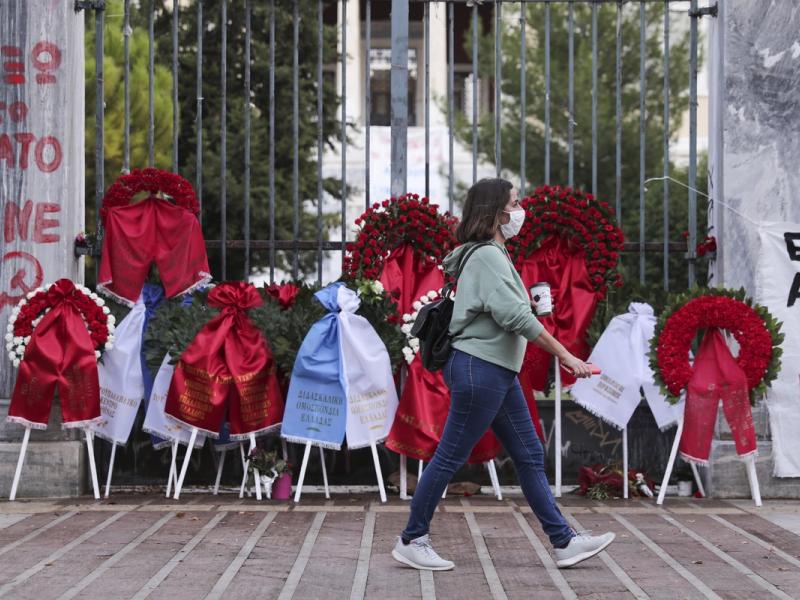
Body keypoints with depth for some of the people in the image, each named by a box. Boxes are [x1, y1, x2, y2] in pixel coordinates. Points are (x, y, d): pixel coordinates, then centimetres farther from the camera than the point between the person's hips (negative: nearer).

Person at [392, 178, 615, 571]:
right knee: (450, 457, -3)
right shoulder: (486, 257, -14)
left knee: (529, 456, 9)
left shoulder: (493, 255, 16)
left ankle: (564, 542, 11)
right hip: (479, 368, -10)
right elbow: (515, 316, -21)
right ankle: (411, 541, 6)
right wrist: (564, 355, -20)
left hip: (498, 372, 10)